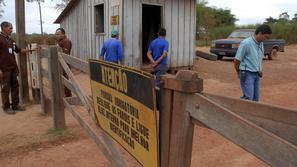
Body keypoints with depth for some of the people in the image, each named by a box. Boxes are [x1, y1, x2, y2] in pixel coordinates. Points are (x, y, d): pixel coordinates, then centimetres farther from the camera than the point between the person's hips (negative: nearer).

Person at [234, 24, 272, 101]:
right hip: (247, 74, -7)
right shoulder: (246, 43, -16)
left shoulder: (260, 44, 8)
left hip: (256, 74, 8)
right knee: (248, 98, -13)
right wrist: (239, 73, 3)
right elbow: (237, 60, -11)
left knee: (255, 98, 8)